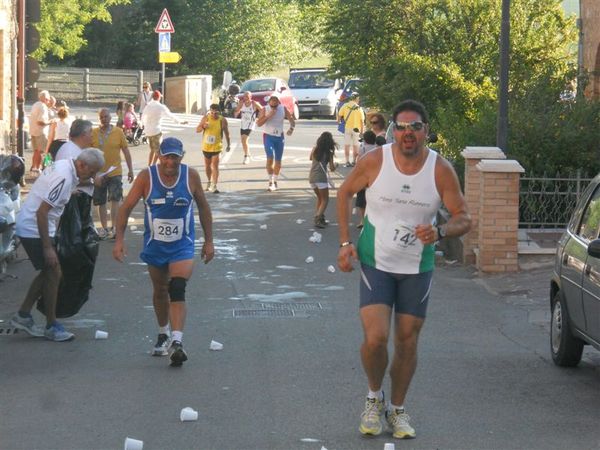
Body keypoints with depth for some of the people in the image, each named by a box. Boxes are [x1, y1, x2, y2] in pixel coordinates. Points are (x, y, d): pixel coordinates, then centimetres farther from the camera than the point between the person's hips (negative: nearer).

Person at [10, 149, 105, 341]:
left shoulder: (63, 166, 6)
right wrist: (47, 247, -25)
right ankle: (52, 326, 4)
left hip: (29, 225, 10)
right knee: (53, 273, -5)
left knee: (48, 273, 15)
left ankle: (23, 315, 20)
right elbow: (42, 212, -27)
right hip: (35, 229, -10)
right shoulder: (64, 178, -25)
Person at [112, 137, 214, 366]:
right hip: (154, 245, 2)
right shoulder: (147, 177, -11)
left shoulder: (191, 176, -9)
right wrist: (119, 240, -13)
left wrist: (208, 241, 6)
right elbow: (126, 207, -6)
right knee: (160, 291, 16)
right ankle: (163, 335, 37)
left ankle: (177, 343, -25)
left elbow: (203, 207, 4)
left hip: (182, 246, -2)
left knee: (177, 290, -19)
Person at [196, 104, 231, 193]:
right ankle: (209, 182, 38)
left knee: (215, 166, -14)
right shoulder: (206, 118, -6)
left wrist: (229, 144, 9)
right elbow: (197, 130, -3)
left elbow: (226, 133, 4)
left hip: (217, 146, -3)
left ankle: (214, 186, -16)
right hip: (206, 146, 3)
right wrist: (203, 126, -24)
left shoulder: (222, 120, -9)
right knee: (207, 165, 17)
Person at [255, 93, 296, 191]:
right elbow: (259, 123, -12)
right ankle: (271, 182, -16)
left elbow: (291, 119, 2)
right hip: (268, 136, -3)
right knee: (270, 157, -18)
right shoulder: (265, 109, -7)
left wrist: (291, 128, -18)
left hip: (279, 136, 3)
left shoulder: (283, 109, -1)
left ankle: (275, 181, 26)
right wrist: (269, 115, -22)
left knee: (278, 160, 9)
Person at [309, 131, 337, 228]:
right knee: (325, 200, 2)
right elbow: (332, 168, -3)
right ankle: (318, 219, -15)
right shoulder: (329, 153, -4)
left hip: (312, 177, 5)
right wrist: (335, 165, 18)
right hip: (321, 177, -5)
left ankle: (320, 218, 16)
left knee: (319, 198, 22)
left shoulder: (315, 149, 8)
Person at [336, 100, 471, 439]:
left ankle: (398, 409, 30)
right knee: (376, 338, -14)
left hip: (417, 269, 2)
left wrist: (440, 232, -28)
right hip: (376, 263, -1)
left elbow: (464, 218, -7)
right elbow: (345, 193, 5)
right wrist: (345, 242, -1)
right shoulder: (375, 161, -12)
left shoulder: (441, 170, -10)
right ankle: (374, 397, 15)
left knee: (407, 342, 9)